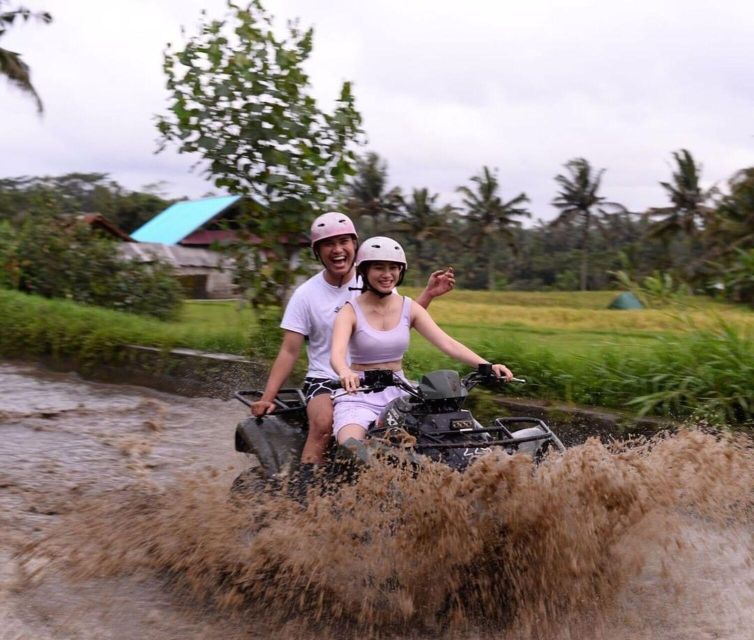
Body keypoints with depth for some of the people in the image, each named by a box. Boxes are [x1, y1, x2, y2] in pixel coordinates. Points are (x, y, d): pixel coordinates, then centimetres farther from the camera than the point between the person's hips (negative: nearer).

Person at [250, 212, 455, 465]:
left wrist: (428, 294, -11)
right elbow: (289, 351, -2)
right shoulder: (306, 294, -1)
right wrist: (267, 397, -11)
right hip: (325, 382, -1)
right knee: (323, 423, -33)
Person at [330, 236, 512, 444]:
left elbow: (447, 343, -5)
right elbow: (337, 354, -23)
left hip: (398, 392, 4)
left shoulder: (410, 308, 4)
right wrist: (345, 373, -48)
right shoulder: (350, 311, -6)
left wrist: (488, 366, -20)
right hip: (360, 395, -4)